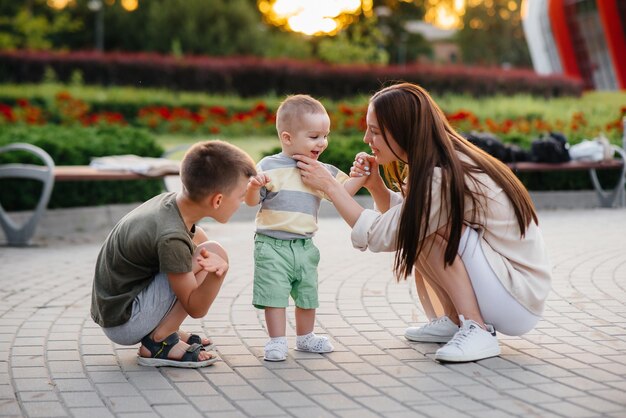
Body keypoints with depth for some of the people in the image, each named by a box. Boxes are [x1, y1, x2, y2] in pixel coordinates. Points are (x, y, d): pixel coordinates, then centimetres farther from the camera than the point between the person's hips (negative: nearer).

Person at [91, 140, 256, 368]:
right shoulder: (171, 238, -27)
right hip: (124, 324, -9)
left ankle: (166, 331, 11)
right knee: (215, 252, -16)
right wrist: (217, 273, -35)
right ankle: (159, 341, -12)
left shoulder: (172, 200, -4)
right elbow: (195, 308, -17)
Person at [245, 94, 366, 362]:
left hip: (305, 246, 5)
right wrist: (254, 186, -29)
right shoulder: (270, 166, -8)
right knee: (275, 294, -7)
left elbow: (343, 191, 11)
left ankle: (305, 337, 32)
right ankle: (277, 340, 4)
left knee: (308, 294, 15)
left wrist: (361, 175, -2)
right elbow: (251, 201, -9)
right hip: (272, 244, -5)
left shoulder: (322, 170, 7)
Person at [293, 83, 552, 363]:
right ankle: (450, 321, 6)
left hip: (519, 302, -9)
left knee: (427, 228, -18)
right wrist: (374, 184, -7)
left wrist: (328, 185, -11)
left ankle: (477, 331, -15)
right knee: (415, 228, 7)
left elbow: (379, 236, -17)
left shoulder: (443, 178, -24)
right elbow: (398, 216, 11)